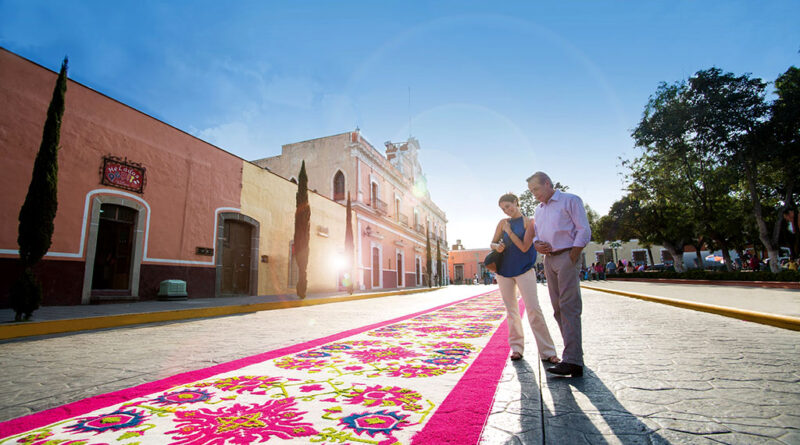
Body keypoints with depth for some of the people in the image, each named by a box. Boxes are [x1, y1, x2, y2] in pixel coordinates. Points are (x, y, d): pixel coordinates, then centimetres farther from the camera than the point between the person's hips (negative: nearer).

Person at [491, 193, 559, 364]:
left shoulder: (529, 223, -4)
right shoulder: (503, 223, 8)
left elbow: (524, 247, -12)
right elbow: (492, 242, 13)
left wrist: (509, 232, -12)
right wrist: (497, 246, -9)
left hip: (524, 269, -4)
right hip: (504, 270, 4)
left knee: (533, 309, -9)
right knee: (511, 310, 8)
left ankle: (547, 351, -2)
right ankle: (516, 347, 18)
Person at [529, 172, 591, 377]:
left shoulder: (570, 200, 0)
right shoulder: (538, 210, 20)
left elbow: (584, 231, -6)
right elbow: (536, 235, 25)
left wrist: (573, 256, -14)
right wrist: (537, 245, 1)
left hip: (566, 256, -7)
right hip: (548, 259, 7)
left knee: (569, 307, -13)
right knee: (558, 308, 7)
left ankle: (572, 361, -14)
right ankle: (574, 353, 16)